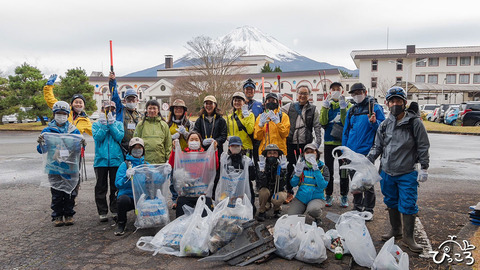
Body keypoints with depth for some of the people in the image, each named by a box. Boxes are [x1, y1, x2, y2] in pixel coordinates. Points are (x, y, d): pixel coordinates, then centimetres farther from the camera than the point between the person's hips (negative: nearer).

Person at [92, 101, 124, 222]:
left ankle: (115, 211, 16)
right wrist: (104, 125, -14)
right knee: (101, 187, 4)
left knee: (115, 187, 6)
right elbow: (97, 137, -9)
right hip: (101, 160, 0)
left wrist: (111, 124, -12)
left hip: (116, 159, 0)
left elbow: (120, 137, -9)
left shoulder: (119, 124, 9)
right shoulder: (97, 124, 8)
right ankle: (102, 212, 13)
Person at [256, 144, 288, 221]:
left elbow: (282, 184, -23)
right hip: (265, 193, 1)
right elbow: (262, 184, -25)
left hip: (278, 192, 0)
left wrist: (282, 170, -32)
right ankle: (262, 211, -7)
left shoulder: (281, 165, -11)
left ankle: (277, 209, 5)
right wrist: (262, 170, -35)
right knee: (264, 191, -32)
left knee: (277, 199, -32)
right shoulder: (262, 165, -12)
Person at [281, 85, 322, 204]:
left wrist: (318, 141, -2)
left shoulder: (313, 109, 7)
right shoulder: (290, 107, 8)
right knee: (288, 168, 5)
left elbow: (317, 126, 6)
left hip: (305, 143, -1)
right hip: (290, 142, 1)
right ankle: (289, 192, 18)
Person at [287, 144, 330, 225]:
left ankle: (317, 218, 1)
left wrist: (316, 170, -22)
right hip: (301, 197, 2)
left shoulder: (323, 168, -2)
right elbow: (293, 184, 1)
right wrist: (297, 173, -17)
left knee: (312, 209, -36)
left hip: (316, 197, -2)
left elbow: (322, 186, -17)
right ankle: (303, 209, 17)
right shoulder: (300, 165, 5)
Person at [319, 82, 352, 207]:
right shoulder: (327, 104, 9)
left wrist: (343, 108, -21)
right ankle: (329, 195, 19)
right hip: (329, 142, 2)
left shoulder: (348, 105, 2)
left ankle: (344, 195, 17)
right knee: (328, 170, 8)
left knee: (343, 170, 6)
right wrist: (325, 106, -13)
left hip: (343, 142, -2)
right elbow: (323, 123, -6)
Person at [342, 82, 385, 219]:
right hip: (352, 152, 6)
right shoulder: (351, 110, 13)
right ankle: (357, 207, 30)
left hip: (366, 152, -5)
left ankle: (368, 210, 16)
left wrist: (374, 122, -26)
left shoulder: (375, 107, -3)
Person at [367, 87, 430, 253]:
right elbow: (377, 147, 12)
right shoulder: (384, 125, 5)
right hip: (387, 172, 4)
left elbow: (423, 147, -2)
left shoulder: (414, 122, -5)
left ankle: (408, 238, 16)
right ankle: (396, 231, 34)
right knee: (391, 203, 16)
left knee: (408, 205, 0)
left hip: (407, 174, -4)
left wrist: (424, 168, -6)